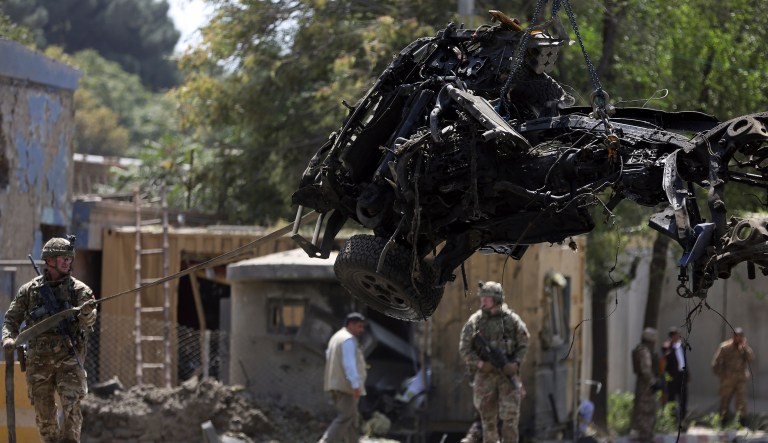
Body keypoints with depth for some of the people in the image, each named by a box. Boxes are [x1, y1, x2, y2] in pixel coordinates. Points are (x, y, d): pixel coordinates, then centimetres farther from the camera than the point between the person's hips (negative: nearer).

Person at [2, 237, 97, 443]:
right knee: (43, 411, 4)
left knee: (71, 405, -15)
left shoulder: (78, 289, 3)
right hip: (39, 359, 2)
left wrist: (87, 314, -34)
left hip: (69, 357, -1)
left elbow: (88, 321, -10)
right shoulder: (29, 290, 6)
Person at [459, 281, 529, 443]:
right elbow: (464, 349, 2)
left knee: (510, 417, -9)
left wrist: (516, 363, -11)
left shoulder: (512, 320, 2)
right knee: (488, 419, 4)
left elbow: (523, 345, 6)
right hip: (484, 375, 1)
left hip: (507, 374, -1)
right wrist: (480, 363, -13)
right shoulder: (474, 322, 2)